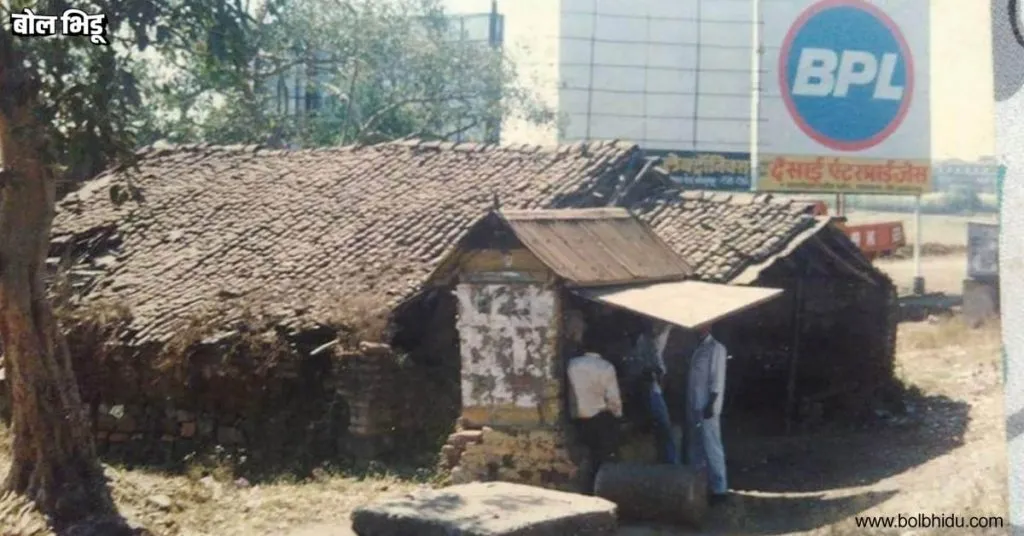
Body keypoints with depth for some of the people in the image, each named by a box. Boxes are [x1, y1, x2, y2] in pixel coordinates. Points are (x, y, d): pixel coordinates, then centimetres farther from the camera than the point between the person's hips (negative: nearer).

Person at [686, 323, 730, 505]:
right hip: (694, 406, 8)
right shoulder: (697, 349, 16)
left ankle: (719, 489, -2)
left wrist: (711, 404, -19)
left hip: (706, 407, -8)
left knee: (711, 448, -6)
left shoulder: (716, 348, -7)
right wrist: (689, 405, 13)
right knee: (696, 449, 14)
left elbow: (717, 379, -12)